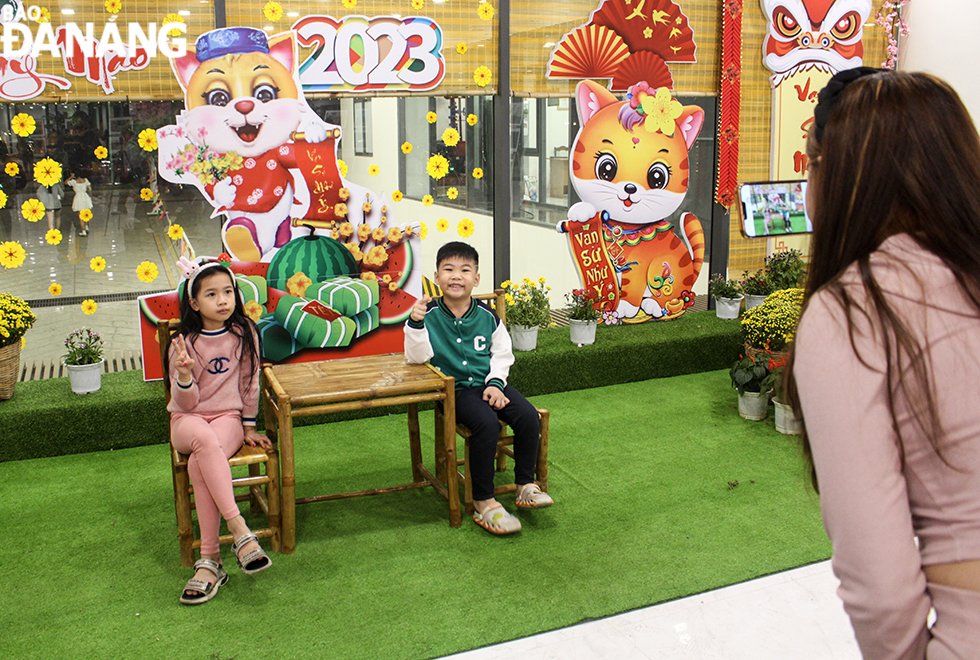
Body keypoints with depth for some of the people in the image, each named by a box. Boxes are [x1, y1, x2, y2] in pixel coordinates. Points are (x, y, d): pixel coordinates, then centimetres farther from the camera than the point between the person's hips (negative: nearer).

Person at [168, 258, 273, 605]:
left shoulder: (244, 334, -3)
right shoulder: (184, 343, -6)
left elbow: (249, 384, 7)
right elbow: (185, 403, -6)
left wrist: (249, 427, 9)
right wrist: (184, 374, -25)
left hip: (228, 416, 0)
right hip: (187, 419, 0)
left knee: (199, 465, -32)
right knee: (205, 440, -39)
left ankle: (209, 559, -28)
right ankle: (239, 530, -41)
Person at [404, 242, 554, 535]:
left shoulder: (487, 316, 2)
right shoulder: (430, 315, -7)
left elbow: (502, 354, 11)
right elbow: (417, 357, -14)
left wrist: (495, 383, -5)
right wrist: (415, 323, -29)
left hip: (489, 383, 4)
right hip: (456, 388, -4)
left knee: (529, 417, -19)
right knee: (487, 424, -31)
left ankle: (526, 484, 1)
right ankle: (483, 502, -18)